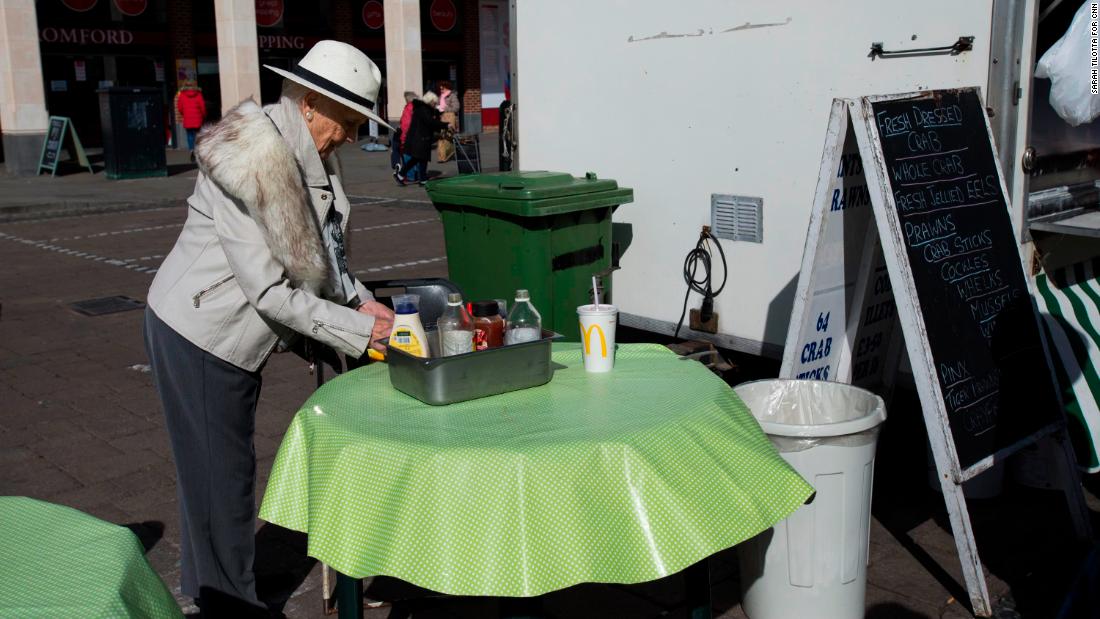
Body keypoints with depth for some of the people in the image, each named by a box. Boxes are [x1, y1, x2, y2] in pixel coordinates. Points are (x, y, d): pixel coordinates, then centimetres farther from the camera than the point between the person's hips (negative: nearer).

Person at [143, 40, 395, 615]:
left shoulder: (308, 154, 0)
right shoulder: (252, 160, -27)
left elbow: (322, 250, 10)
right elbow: (267, 288, -27)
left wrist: (360, 299, -6)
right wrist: (358, 329, -24)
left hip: (231, 333, 9)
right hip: (199, 335, -9)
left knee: (218, 472, 21)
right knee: (221, 478, 4)